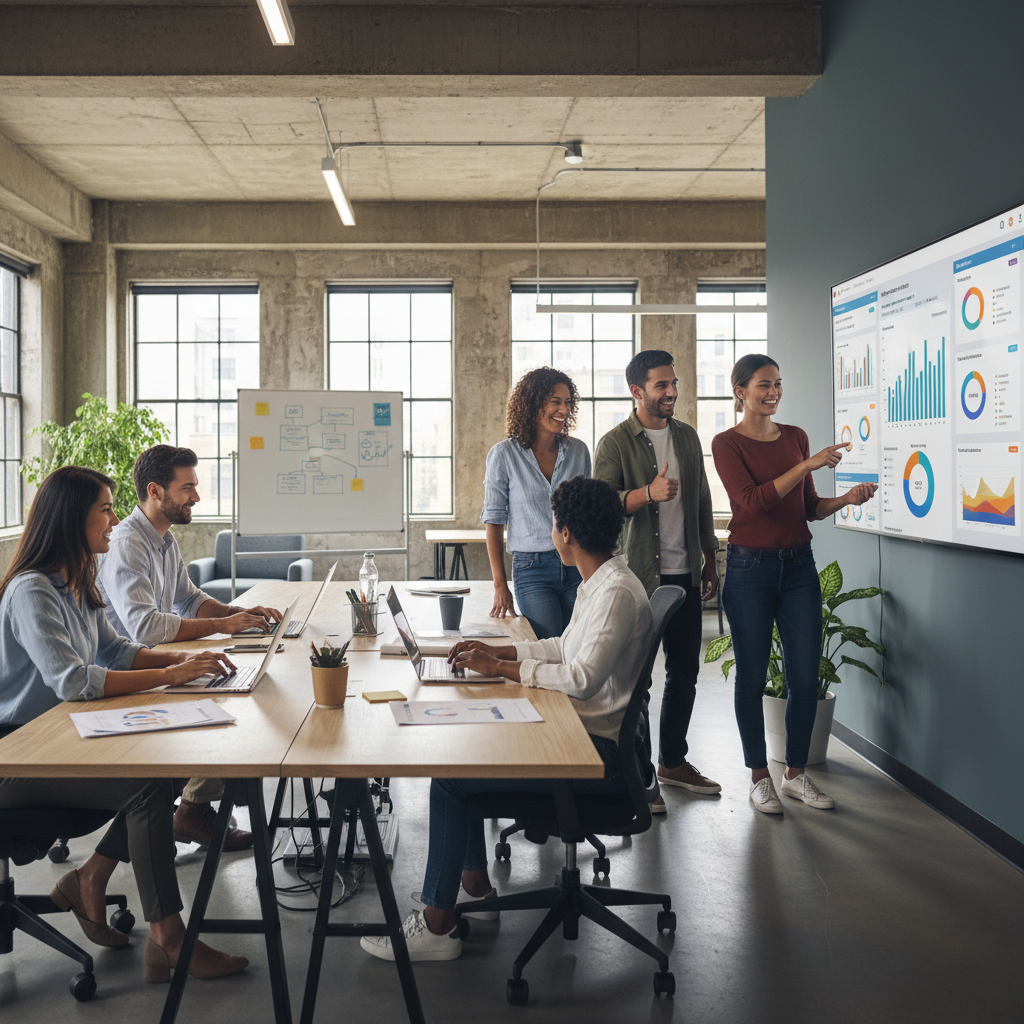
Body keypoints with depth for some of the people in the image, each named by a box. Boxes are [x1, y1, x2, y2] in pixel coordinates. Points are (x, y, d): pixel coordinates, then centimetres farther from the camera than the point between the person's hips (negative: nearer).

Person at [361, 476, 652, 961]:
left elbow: (581, 679, -28)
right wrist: (495, 651, 11)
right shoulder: (598, 582, 11)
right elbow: (565, 647, 21)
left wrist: (501, 667, -18)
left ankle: (436, 926, -2)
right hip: (579, 732, 10)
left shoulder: (618, 592, -21)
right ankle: (476, 885, 21)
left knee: (449, 777, -13)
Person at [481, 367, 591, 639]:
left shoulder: (578, 450, 6)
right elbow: (493, 520, 0)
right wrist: (500, 586, -4)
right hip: (532, 568, -3)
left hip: (577, 567, 3)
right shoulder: (504, 455, -3)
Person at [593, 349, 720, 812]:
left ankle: (672, 761, 28)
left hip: (685, 573, 6)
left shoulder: (687, 436, 13)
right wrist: (648, 493, -29)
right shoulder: (615, 443, -6)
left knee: (685, 670, 12)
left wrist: (709, 560, 18)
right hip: (639, 576, -6)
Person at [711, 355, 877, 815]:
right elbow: (753, 501, -18)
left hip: (798, 565, 5)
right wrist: (807, 465, -22)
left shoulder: (795, 437, 11)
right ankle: (759, 776, 17)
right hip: (750, 568, -4)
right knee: (752, 675, 3)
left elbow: (809, 507, 15)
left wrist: (847, 498, -3)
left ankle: (796, 773, 19)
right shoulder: (727, 443, -5)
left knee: (806, 675, 4)